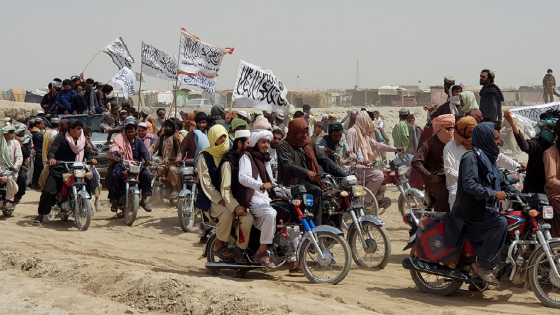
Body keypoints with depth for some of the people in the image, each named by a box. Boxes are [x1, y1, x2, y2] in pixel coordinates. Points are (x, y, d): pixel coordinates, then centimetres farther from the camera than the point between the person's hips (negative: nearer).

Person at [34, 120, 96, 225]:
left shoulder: (82, 141, 16)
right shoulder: (60, 139, 0)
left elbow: (87, 152, 13)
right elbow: (52, 150, -9)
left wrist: (91, 158, -10)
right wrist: (51, 158, -31)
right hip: (58, 170, -3)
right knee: (48, 191, -15)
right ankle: (41, 215, 0)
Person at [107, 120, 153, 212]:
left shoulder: (138, 141, 16)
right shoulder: (120, 138, 9)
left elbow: (144, 151, 1)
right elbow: (115, 147, -8)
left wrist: (147, 160, -20)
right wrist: (112, 155, -31)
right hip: (121, 164, -2)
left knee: (146, 174, -25)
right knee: (114, 175, -32)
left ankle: (144, 200, -13)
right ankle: (114, 200, -19)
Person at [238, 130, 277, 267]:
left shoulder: (266, 159, 25)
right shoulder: (246, 156, -1)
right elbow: (243, 177, -20)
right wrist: (260, 186, -35)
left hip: (265, 198, 8)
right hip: (252, 198, -8)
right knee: (271, 214, -34)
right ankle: (262, 251, -26)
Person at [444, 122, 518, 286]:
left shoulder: (489, 158, 17)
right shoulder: (471, 157, -12)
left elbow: (502, 183, 20)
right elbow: (469, 184, -24)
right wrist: (492, 193, -32)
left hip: (485, 208, 10)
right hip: (471, 209, -10)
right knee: (500, 223, -28)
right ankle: (482, 264, -18)